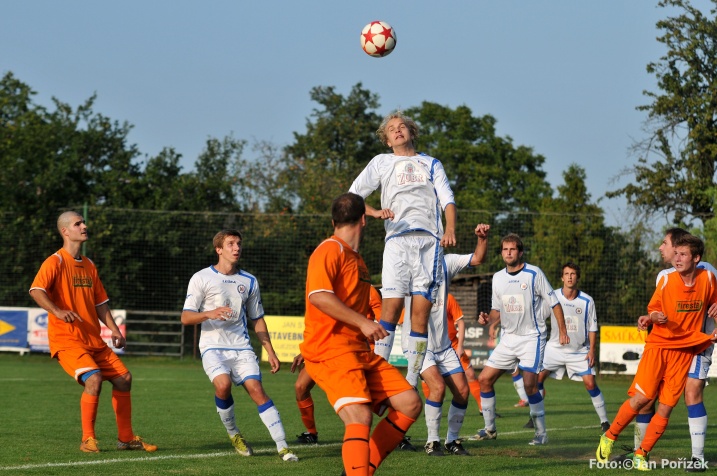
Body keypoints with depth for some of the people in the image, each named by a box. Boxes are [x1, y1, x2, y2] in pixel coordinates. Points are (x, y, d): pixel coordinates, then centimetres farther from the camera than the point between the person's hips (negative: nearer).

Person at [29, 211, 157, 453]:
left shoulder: (89, 265, 17)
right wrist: (57, 311, -37)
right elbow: (36, 290, -22)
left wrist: (114, 330, 10)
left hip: (94, 340, 8)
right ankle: (88, 440, -15)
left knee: (123, 378, 5)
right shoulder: (56, 262, -7)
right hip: (66, 339, -8)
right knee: (94, 379, -27)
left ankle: (126, 438, 18)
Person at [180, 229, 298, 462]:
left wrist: (270, 352, 13)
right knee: (223, 384, -28)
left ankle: (282, 447, -16)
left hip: (241, 347, 3)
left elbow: (257, 320, 20)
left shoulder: (249, 281, 13)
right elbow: (186, 317, -3)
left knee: (256, 389, -14)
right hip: (212, 346, -3)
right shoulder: (201, 278, 1)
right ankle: (233, 434, -3)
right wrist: (209, 314, -23)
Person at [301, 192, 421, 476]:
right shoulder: (330, 251, -8)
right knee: (360, 417, -26)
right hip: (330, 351, -9)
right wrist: (362, 323, -25)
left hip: (360, 352, 9)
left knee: (410, 403, 0)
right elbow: (318, 296, -24)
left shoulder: (357, 260, 22)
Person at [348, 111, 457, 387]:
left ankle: (411, 382, -6)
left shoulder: (431, 164, 23)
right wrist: (375, 212, -6)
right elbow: (352, 198, 14)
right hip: (398, 239, -1)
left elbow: (447, 199, 10)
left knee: (421, 312, -6)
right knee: (392, 306, -15)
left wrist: (450, 230, -10)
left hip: (430, 240, 1)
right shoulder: (381, 163, 21)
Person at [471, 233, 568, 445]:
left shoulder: (534, 274, -10)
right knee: (484, 379, 0)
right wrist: (488, 318, -6)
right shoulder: (497, 278, 6)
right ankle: (490, 429, 14)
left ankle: (541, 433, -5)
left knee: (530, 384, -18)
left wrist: (562, 331, -7)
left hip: (532, 337, -6)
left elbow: (554, 303, -4)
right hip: (508, 338, 6)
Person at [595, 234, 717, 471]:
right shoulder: (666, 280, -6)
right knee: (642, 396, -14)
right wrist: (651, 317, -22)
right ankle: (609, 437, 5)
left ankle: (641, 455, 7)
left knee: (666, 406, -4)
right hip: (659, 344, -2)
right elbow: (653, 309, 2)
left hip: (685, 349, 2)